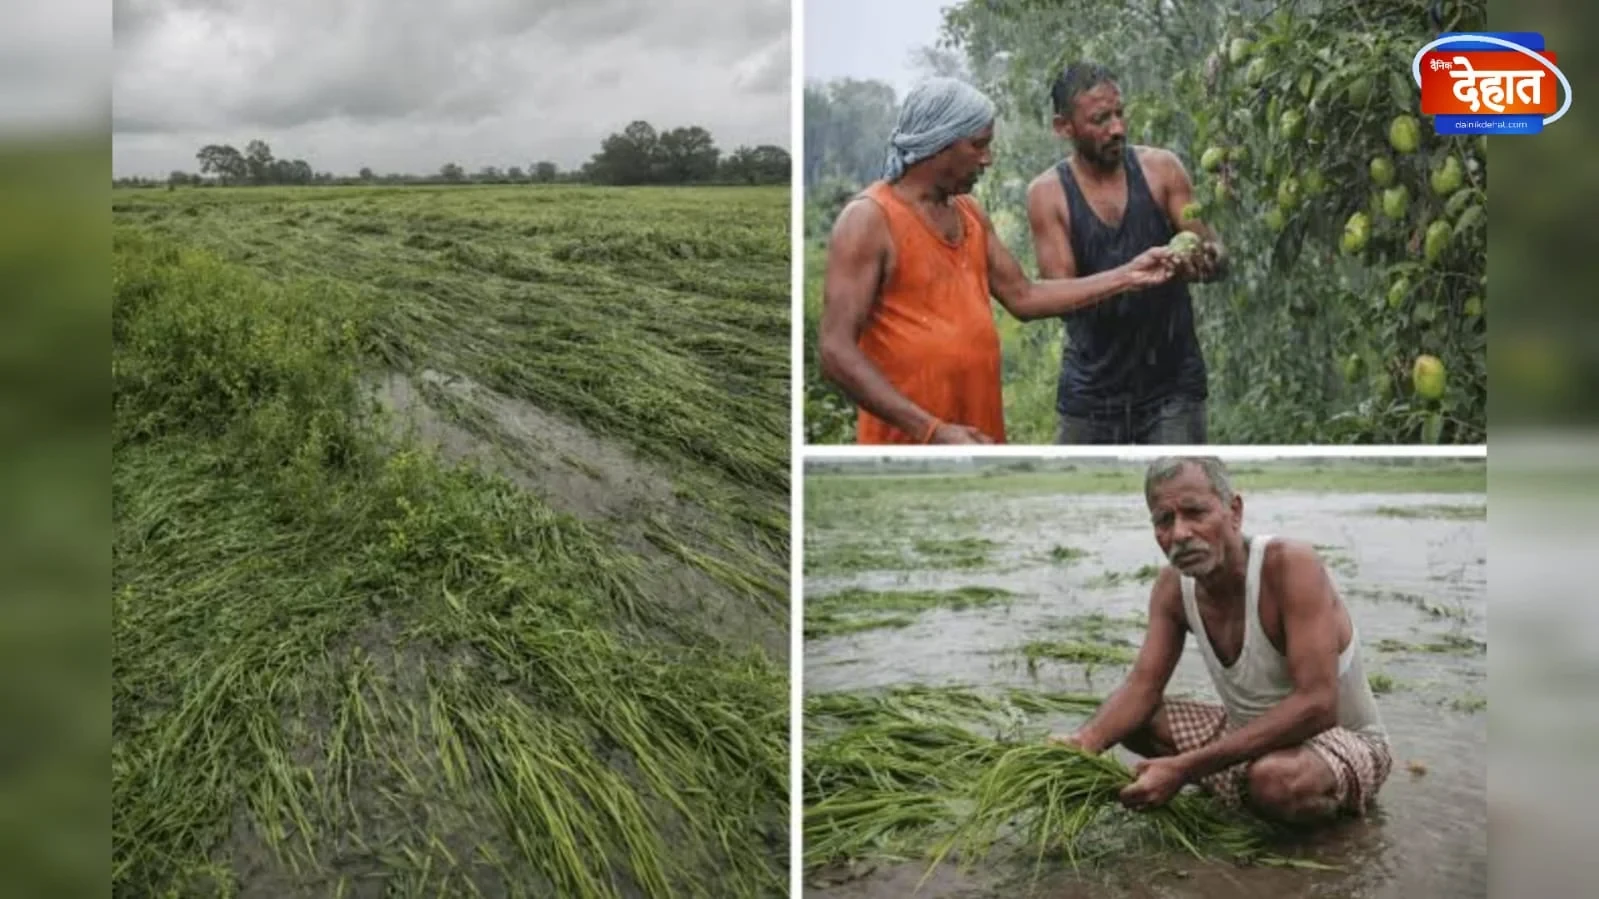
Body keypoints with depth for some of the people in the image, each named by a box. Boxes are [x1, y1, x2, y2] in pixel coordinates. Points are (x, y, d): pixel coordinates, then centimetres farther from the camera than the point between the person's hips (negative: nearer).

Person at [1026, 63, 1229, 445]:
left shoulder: (1161, 168, -3)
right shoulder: (1047, 193, -7)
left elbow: (1217, 253, -2)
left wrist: (1209, 259, -27)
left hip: (1172, 380, 0)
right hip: (1093, 387, 0)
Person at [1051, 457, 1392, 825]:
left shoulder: (1289, 564, -28)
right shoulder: (1172, 587, -6)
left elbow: (1316, 705, -34)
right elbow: (1141, 687, -6)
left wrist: (1184, 768, -38)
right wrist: (1086, 741, -30)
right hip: (1247, 732, 7)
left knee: (1276, 780, -39)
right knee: (1123, 720, -4)